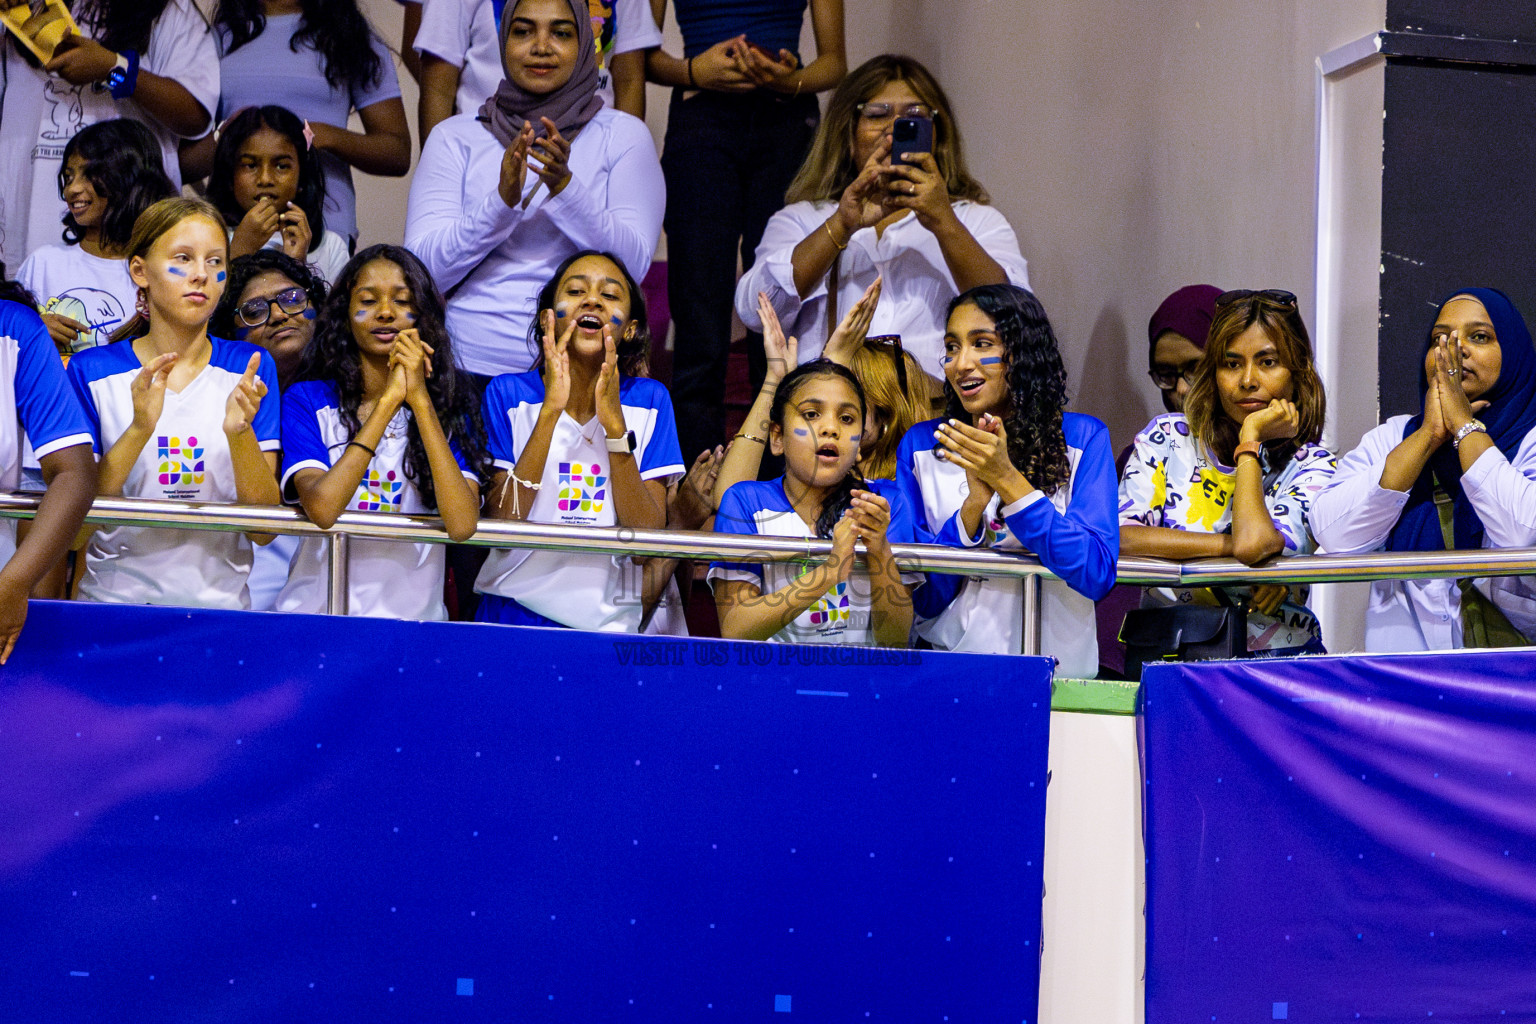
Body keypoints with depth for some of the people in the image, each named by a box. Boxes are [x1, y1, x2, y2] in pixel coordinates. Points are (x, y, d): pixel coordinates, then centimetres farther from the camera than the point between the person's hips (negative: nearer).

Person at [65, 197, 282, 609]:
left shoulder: (250, 368, 6)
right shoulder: (91, 371, 4)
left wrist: (239, 431, -16)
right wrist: (140, 428, -16)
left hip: (218, 601, 0)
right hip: (113, 595, 0)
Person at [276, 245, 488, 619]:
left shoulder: (450, 405, 7)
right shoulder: (307, 400, 5)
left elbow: (462, 524, -12)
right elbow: (321, 509, -14)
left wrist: (419, 398, -12)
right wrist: (389, 401, -13)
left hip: (412, 615, 1)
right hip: (315, 613, -1)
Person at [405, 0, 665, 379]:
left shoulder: (623, 135, 10)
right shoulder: (454, 137, 11)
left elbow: (633, 266, -2)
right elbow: (422, 272, 0)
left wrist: (565, 188, -16)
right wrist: (502, 201, -14)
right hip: (472, 365, 1)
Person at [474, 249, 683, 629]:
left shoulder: (648, 402, 6)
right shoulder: (509, 394, 3)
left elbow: (649, 537, -4)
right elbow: (502, 524, -8)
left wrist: (614, 421, -11)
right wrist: (551, 410, -12)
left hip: (610, 621, 1)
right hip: (515, 611, 0)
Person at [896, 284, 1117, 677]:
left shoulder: (1083, 439, 4)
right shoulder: (921, 446, 8)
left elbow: (1097, 575, -8)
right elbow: (917, 598, 3)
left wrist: (1007, 479, -13)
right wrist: (976, 501, -11)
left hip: (1056, 670, -1)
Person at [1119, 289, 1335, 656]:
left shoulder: (1310, 466, 1)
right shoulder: (1168, 437, 7)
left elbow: (1253, 544, -19)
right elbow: (1118, 535, -8)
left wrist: (1251, 437, -7)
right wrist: (1230, 544, -13)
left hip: (1276, 656, 0)